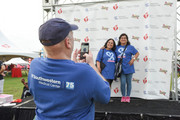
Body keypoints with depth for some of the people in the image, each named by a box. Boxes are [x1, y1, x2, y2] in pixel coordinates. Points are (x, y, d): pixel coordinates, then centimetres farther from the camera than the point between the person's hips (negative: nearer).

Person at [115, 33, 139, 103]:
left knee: (128, 82, 7)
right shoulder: (117, 47, 8)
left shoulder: (130, 47, 4)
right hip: (121, 68, 1)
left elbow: (137, 53, 8)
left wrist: (133, 59, -6)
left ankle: (128, 96, 22)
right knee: (123, 83, -3)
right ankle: (123, 96, 16)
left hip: (128, 68, -1)